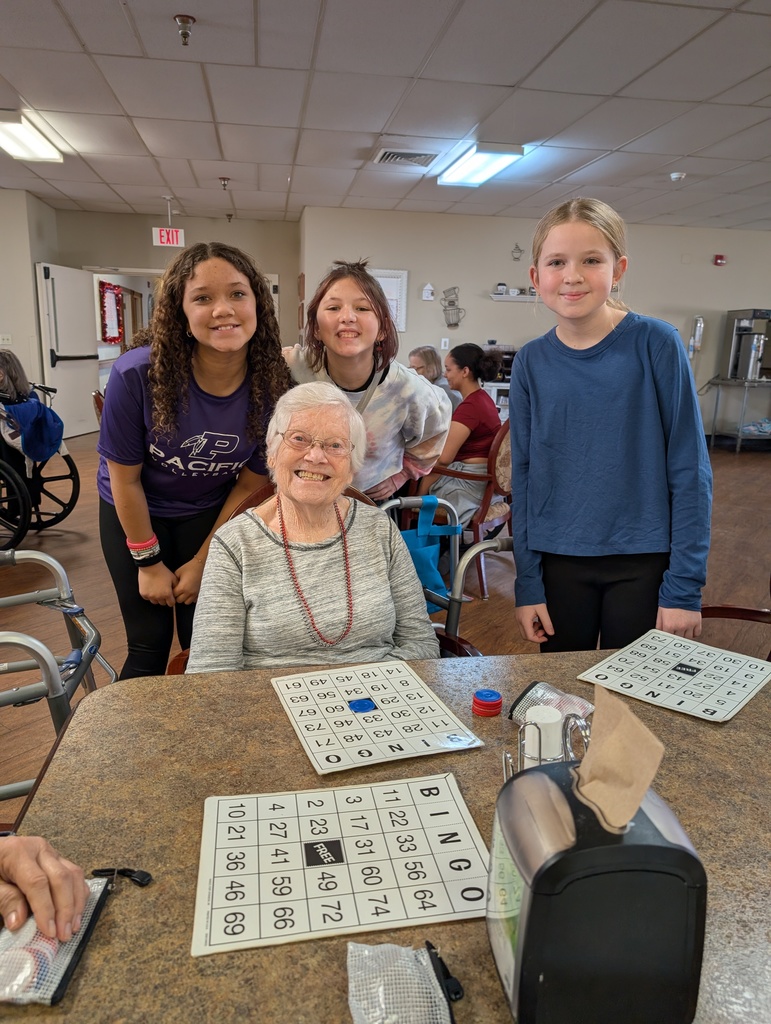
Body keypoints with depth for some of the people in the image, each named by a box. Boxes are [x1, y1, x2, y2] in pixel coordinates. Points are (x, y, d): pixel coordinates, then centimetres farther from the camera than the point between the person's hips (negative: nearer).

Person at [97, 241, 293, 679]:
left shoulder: (274, 387, -23)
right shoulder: (138, 374, -29)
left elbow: (249, 484, -9)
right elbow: (125, 478, -15)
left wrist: (204, 561, -4)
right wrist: (148, 562, -7)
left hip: (211, 514, 2)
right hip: (136, 514, -1)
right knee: (150, 647, 4)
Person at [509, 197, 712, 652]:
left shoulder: (656, 344, -9)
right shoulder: (531, 362, -1)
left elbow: (690, 470, -7)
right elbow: (524, 476, 2)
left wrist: (685, 585, -9)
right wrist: (527, 583, 1)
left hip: (644, 562, -2)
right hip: (560, 563, 2)